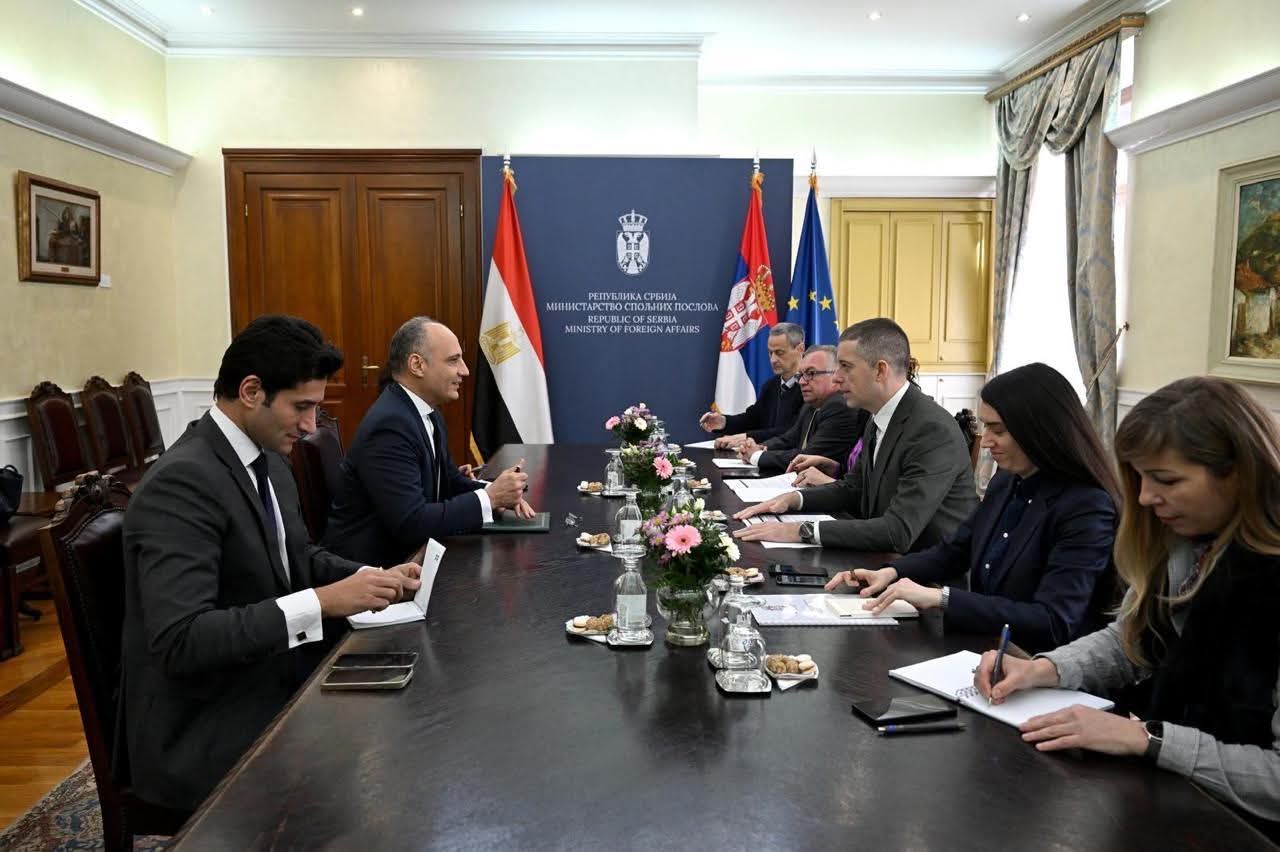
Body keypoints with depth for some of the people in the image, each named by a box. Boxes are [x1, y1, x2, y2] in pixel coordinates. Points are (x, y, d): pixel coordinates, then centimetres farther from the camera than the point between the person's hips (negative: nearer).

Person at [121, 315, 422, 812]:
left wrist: (369, 578, -2)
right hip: (202, 730, -8)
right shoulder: (181, 483, -22)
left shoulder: (268, 461, 4)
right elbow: (181, 641, -29)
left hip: (270, 684, 8)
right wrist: (321, 602, -31)